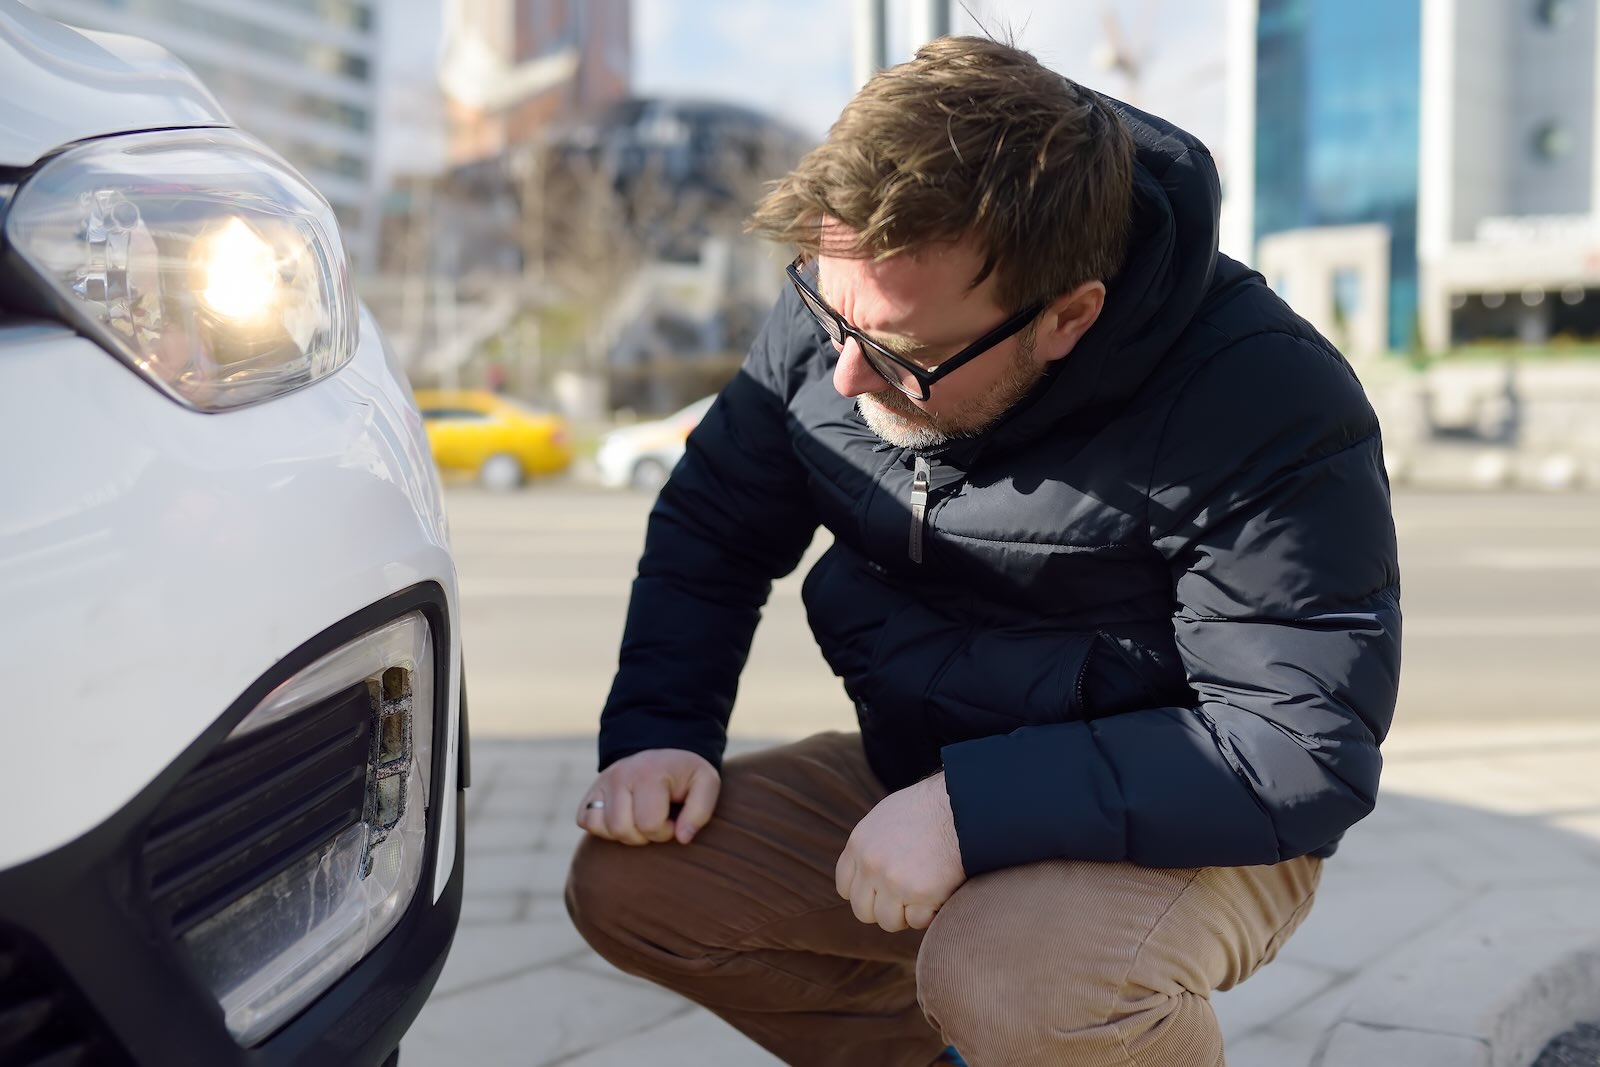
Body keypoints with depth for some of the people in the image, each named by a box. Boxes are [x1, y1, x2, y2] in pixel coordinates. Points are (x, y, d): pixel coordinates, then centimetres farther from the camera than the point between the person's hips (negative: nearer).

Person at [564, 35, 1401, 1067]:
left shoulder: (1264, 402, -26)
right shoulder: (841, 309, -9)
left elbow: (1306, 749, -26)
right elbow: (714, 525, 5)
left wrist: (976, 807, -31)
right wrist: (659, 733, -10)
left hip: (1177, 823, -5)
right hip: (907, 782, 6)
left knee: (1014, 979, -36)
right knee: (623, 882, -6)